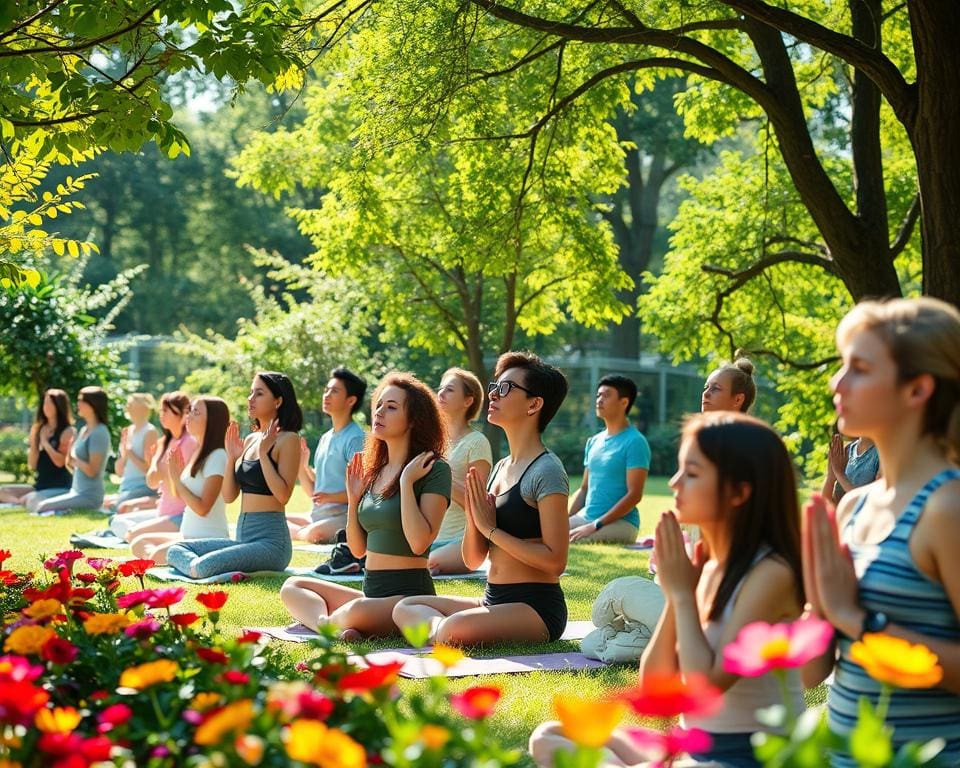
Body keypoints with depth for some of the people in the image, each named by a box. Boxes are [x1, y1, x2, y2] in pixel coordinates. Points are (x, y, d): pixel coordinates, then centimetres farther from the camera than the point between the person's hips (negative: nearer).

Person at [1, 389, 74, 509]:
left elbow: (61, 462, -17)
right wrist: (34, 441, -5)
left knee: (31, 501, -35)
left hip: (60, 488, -7)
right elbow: (32, 465, 8)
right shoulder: (39, 430, 12)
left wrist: (45, 442, -9)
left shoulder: (68, 431, -6)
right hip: (40, 486, 7)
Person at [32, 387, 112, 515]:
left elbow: (92, 471, -18)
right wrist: (70, 459, -5)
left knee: (41, 507, -20)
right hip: (76, 492, 9)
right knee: (33, 503, 1)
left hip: (90, 496, -9)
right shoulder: (84, 430, 14)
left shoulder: (99, 433, -13)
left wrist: (74, 458, -7)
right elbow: (70, 463, 16)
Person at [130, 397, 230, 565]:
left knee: (156, 557, -25)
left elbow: (202, 508, -20)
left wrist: (176, 478, -14)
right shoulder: (198, 453, 13)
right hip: (188, 535, 9)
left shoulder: (217, 456, -16)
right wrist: (172, 473, 1)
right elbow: (179, 495, 18)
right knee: (138, 543, 4)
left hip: (209, 539, -9)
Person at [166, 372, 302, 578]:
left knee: (203, 566, -26)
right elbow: (229, 496, 13)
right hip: (242, 536, 8)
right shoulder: (250, 440, 15)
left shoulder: (288, 439, -7)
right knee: (176, 551, -2)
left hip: (271, 540, -8)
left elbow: (283, 495, -19)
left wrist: (263, 452, -16)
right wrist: (231, 457, 3)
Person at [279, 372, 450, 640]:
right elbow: (358, 549, 14)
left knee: (357, 611, -37)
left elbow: (419, 543, -21)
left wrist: (407, 482, -18)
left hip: (411, 594, -9)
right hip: (371, 590, 9)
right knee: (292, 587, 5)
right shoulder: (374, 471, 14)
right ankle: (332, 629, -24)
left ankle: (322, 620, -4)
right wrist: (353, 498, 3)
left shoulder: (433, 470, -8)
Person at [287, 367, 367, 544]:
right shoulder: (325, 438, 16)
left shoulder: (356, 438, -9)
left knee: (315, 533, -35)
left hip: (343, 515, -8)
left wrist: (331, 497, -28)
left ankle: (299, 533, -11)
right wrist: (302, 466, 4)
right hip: (318, 516, 8)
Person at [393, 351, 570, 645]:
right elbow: (473, 560, 14)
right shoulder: (500, 467, 15)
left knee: (454, 628, -34)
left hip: (537, 607, -9)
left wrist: (491, 529, -14)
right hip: (493, 600, 9)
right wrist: (473, 518, -6)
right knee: (404, 608, 3)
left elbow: (555, 561, -19)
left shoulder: (546, 472, -11)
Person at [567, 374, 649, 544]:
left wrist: (595, 526, -19)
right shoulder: (593, 442, 16)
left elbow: (634, 495, -15)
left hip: (620, 522, -7)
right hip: (584, 517, 7)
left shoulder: (635, 442, -9)